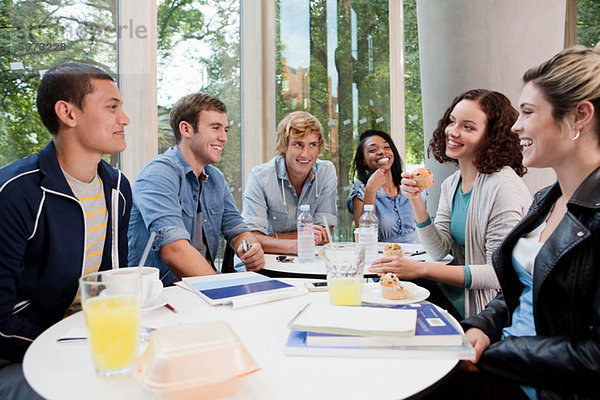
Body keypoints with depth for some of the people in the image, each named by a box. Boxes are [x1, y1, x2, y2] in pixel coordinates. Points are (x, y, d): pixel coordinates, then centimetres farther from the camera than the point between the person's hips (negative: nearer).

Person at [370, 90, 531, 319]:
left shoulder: (504, 186, -19)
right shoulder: (450, 184, 6)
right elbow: (439, 251, 2)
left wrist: (421, 269, -25)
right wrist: (416, 202, -11)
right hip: (453, 294, 7)